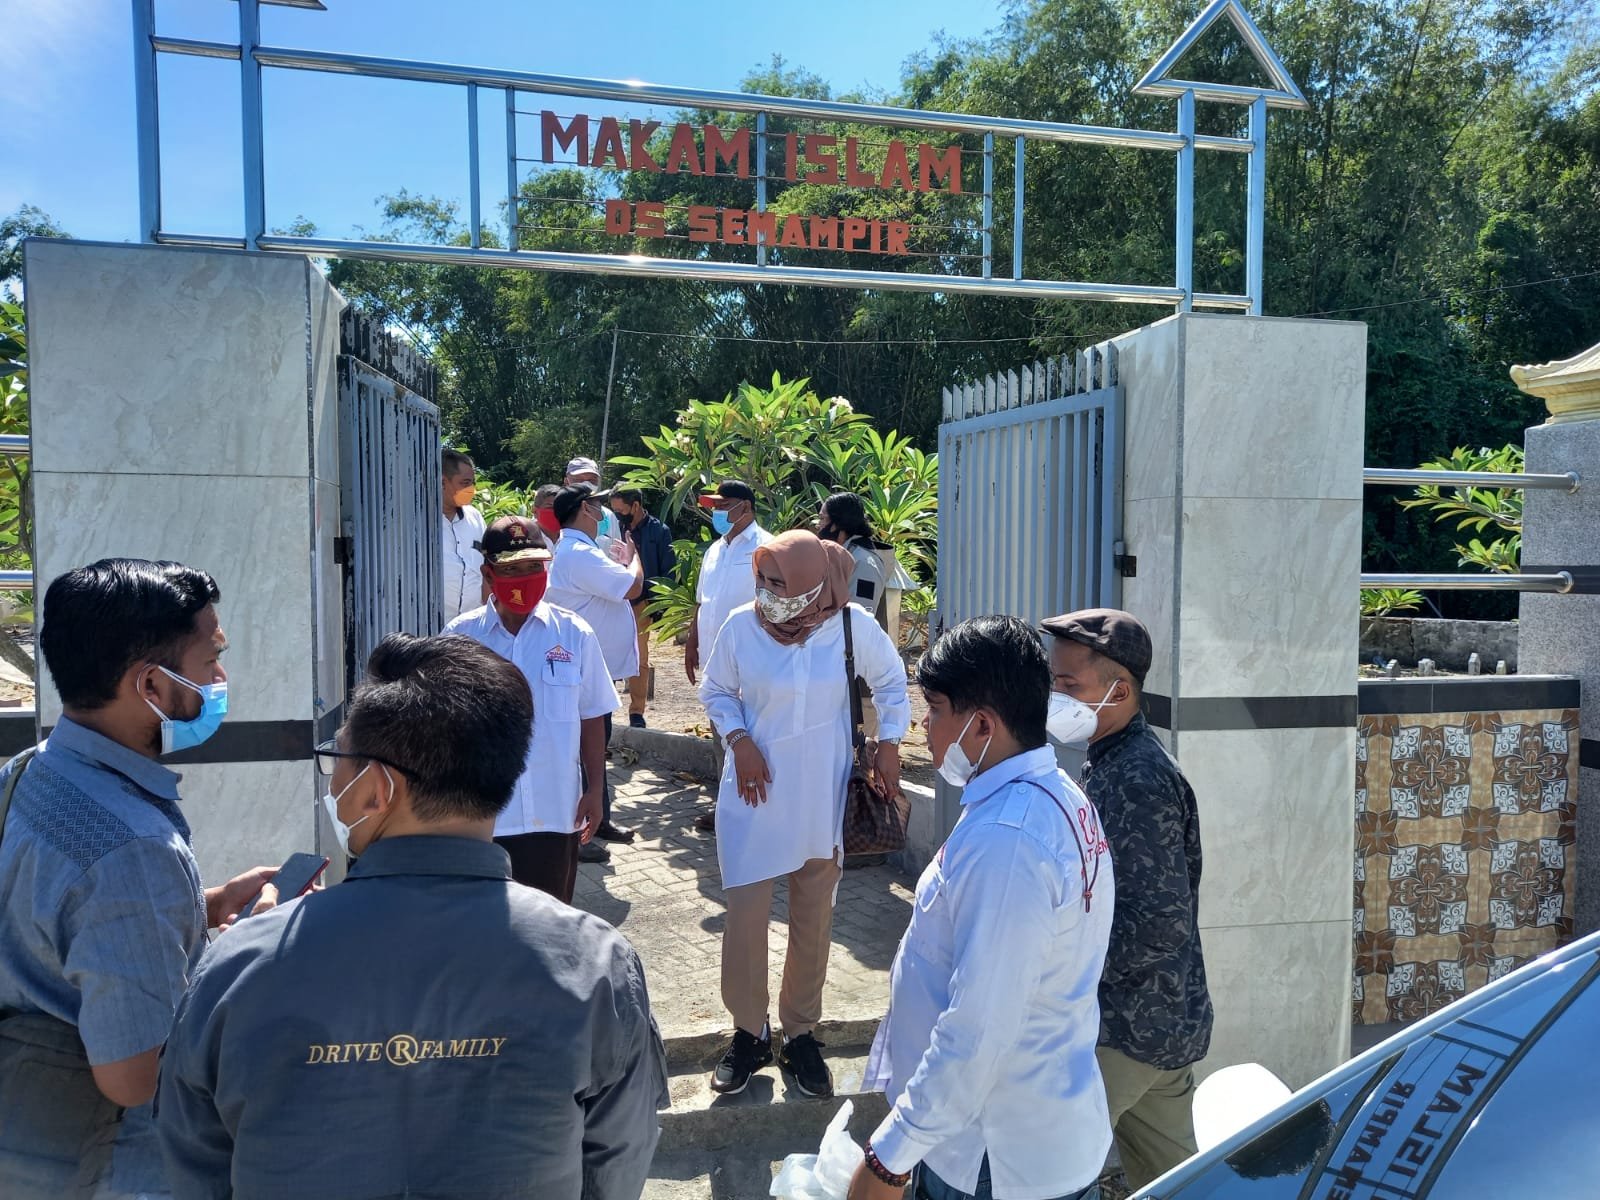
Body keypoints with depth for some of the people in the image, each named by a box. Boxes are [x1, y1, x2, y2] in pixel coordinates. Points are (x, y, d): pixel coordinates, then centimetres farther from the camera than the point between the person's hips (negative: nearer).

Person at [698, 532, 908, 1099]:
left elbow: (891, 682, 7)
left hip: (824, 799, 1)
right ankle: (749, 1032, 24)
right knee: (745, 916, 1)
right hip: (756, 797, 0)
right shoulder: (742, 625, -11)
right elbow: (715, 690, 5)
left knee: (814, 921, 13)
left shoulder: (853, 626, -11)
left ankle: (800, 1032, 33)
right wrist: (739, 740, -9)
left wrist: (889, 743, -1)